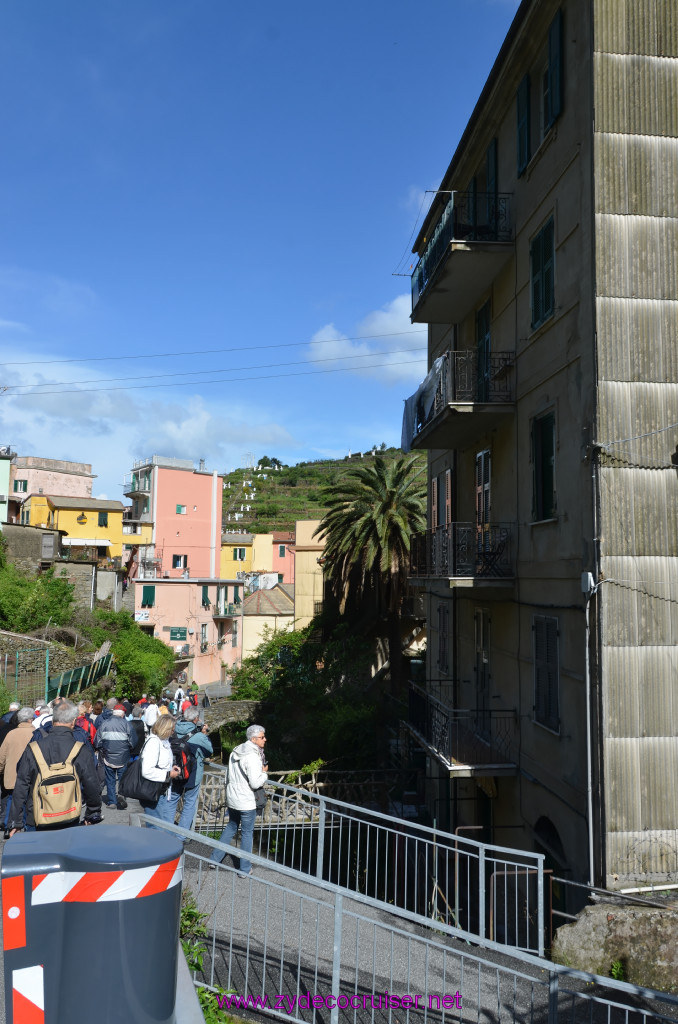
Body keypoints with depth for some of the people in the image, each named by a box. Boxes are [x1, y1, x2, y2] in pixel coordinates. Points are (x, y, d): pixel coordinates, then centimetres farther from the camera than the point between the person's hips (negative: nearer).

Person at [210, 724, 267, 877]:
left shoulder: (236, 751, 5)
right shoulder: (252, 757, -23)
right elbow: (255, 783, -25)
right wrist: (264, 772, -9)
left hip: (231, 798, 8)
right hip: (246, 801, -8)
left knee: (231, 827, 25)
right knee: (247, 833, 7)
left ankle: (215, 859, 30)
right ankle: (244, 869, 16)